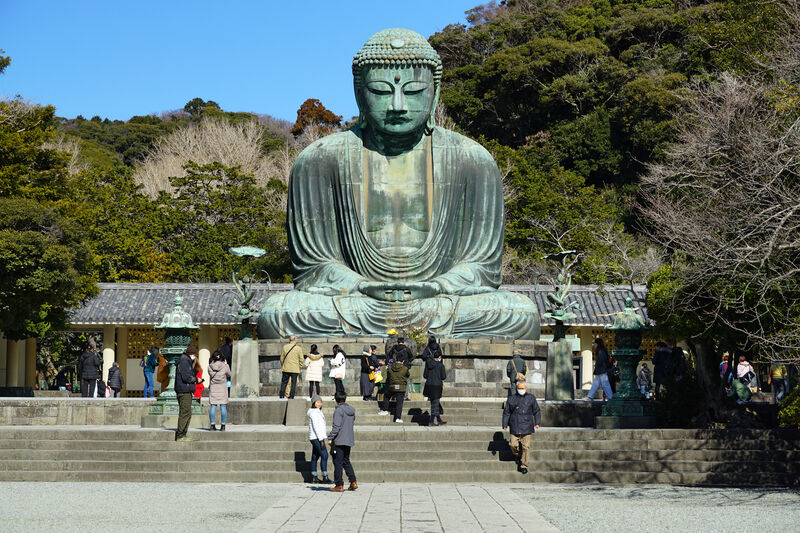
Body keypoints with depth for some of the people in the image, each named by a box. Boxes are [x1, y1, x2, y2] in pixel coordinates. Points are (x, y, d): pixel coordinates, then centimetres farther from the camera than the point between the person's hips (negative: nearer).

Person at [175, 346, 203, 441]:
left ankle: (182, 435, 16)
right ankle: (180, 436, -11)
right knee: (185, 413, -11)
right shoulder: (183, 362, -11)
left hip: (187, 391, 11)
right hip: (184, 391, -11)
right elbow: (186, 377, -18)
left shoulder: (187, 362, 22)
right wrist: (196, 380, -5)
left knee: (187, 414, 12)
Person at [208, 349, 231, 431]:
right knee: (223, 407, 3)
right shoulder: (225, 366, -10)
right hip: (222, 389, -2)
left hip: (213, 388, 2)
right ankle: (223, 425, 3)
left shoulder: (210, 366, -6)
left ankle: (212, 425, 4)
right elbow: (229, 375, 8)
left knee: (213, 407, 5)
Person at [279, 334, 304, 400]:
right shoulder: (299, 348, -3)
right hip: (295, 369, -2)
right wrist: (299, 367, 12)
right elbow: (301, 359, 0)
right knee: (293, 383, 3)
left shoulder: (285, 347, 1)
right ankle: (291, 397, 1)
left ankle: (281, 396, 4)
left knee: (284, 382, 8)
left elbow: (282, 358, 7)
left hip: (286, 369, 2)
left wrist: (282, 366, 19)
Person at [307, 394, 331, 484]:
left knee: (315, 456, 10)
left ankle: (314, 477, 12)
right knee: (324, 455, -14)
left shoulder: (318, 411, 18)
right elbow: (315, 426, -19)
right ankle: (325, 477, -15)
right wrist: (321, 439, -21)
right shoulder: (313, 412, -13)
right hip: (316, 437, -10)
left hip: (317, 437, 10)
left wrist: (321, 438, 20)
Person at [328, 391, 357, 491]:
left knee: (338, 463, -1)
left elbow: (336, 426, -19)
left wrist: (330, 438, -13)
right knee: (346, 461, 18)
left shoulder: (339, 410, -14)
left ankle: (339, 485, 0)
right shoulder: (351, 410, 11)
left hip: (339, 441, -8)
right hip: (349, 440, 8)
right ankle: (353, 482, 10)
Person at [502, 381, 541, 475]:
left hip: (526, 427, -1)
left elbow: (536, 411, 11)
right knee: (513, 444, -4)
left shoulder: (531, 398, 7)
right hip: (514, 427, 1)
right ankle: (516, 455, 30)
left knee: (525, 447, -2)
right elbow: (506, 412, 11)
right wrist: (505, 424, 4)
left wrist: (537, 422, 2)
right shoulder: (511, 399, 8)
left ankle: (524, 466, 7)